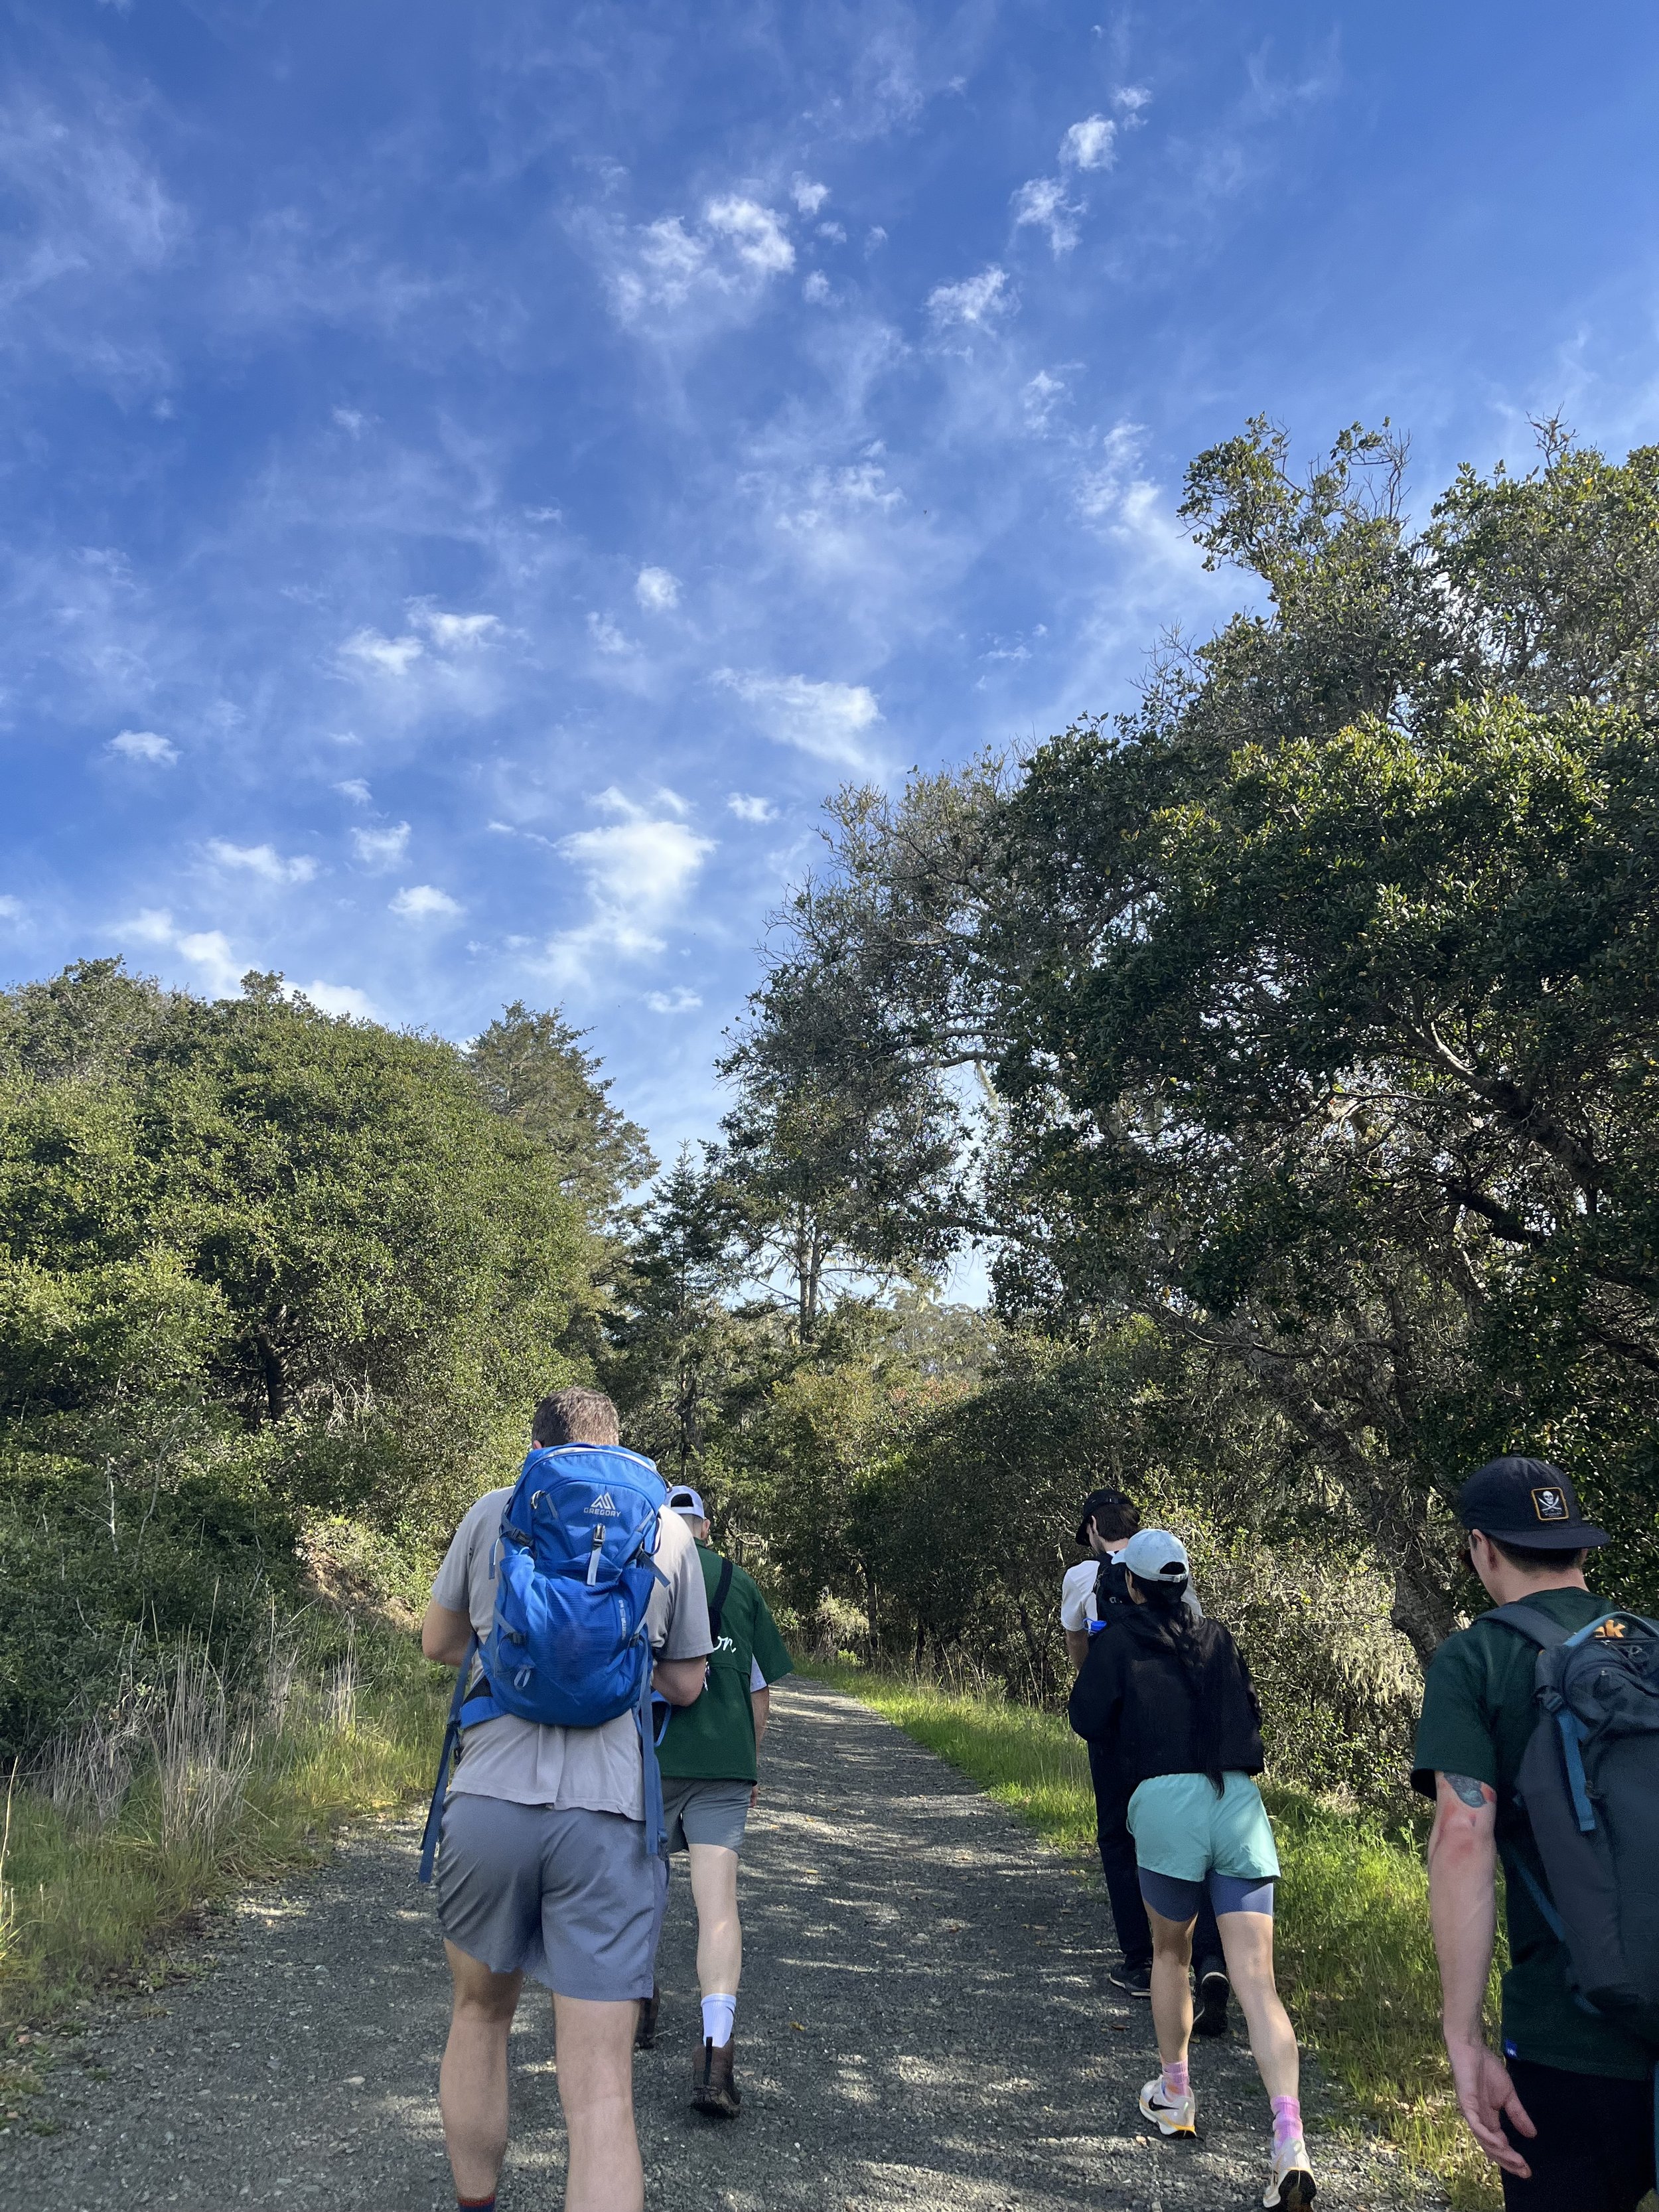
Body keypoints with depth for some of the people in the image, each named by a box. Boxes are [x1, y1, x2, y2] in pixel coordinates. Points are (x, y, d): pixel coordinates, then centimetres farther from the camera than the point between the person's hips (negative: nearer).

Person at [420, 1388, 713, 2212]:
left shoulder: (493, 1512, 6)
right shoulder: (668, 1528, 6)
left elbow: (437, 1643, 18)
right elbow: (686, 1684, 14)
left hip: (490, 1802, 1)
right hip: (610, 1818, -1)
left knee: (480, 2012, 27)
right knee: (601, 2095, 2)